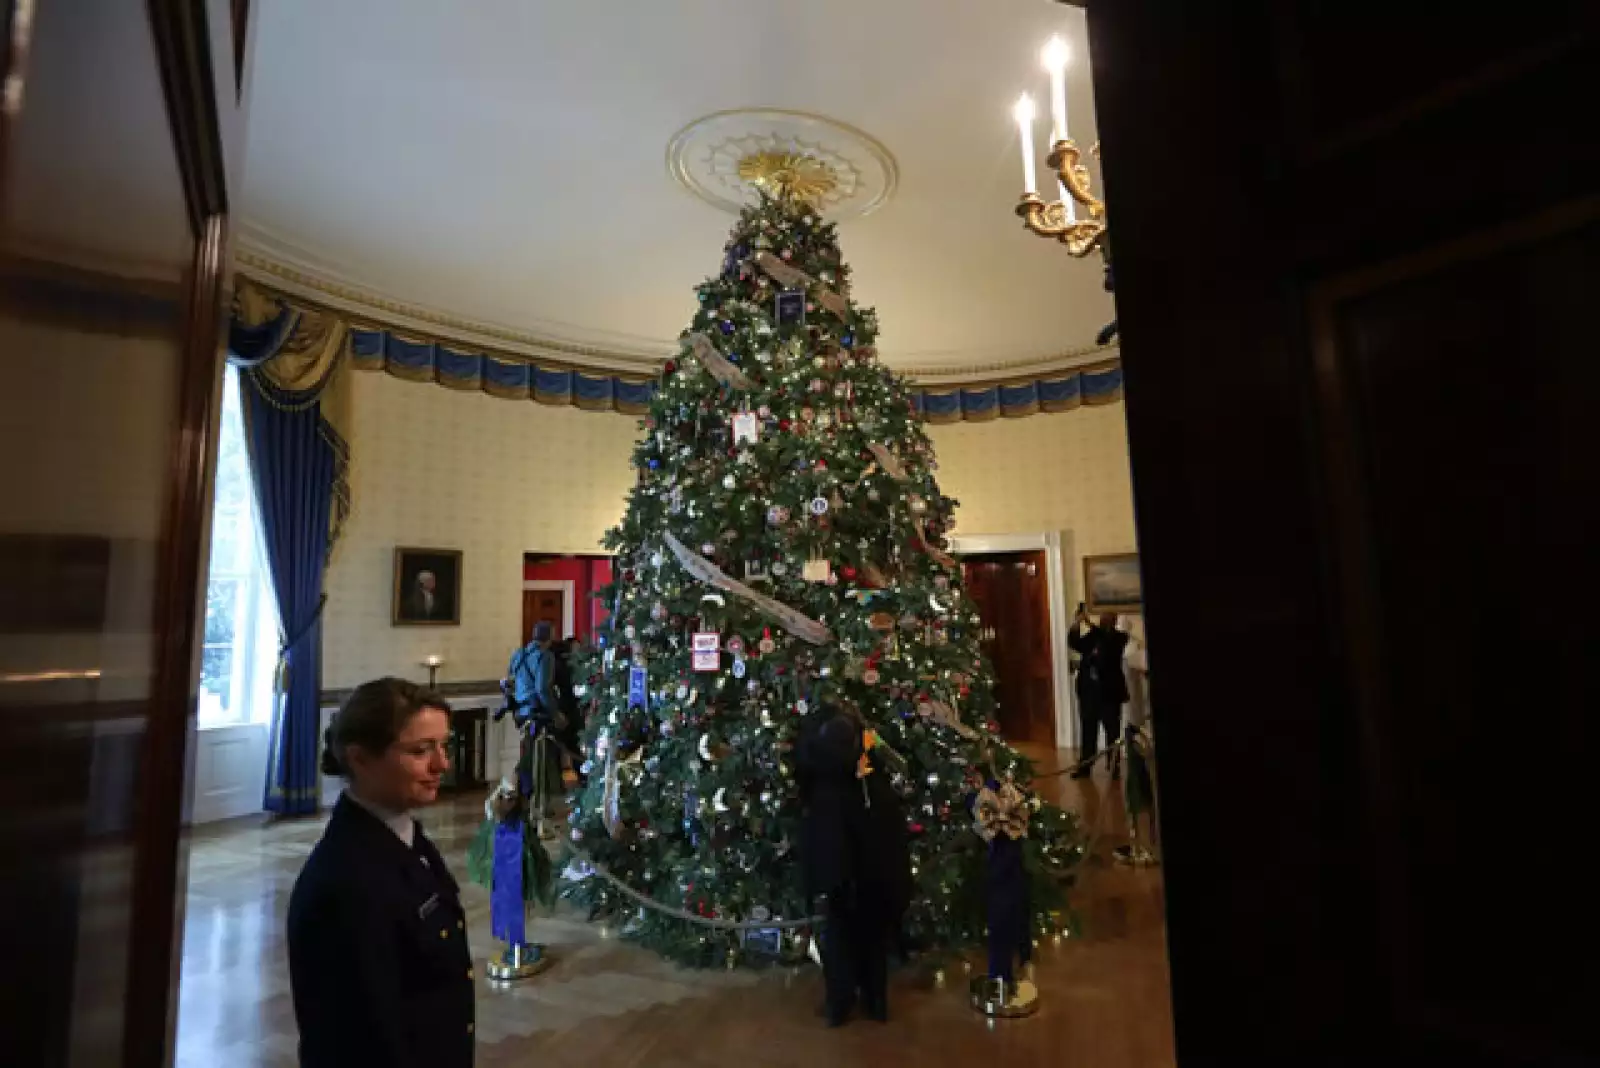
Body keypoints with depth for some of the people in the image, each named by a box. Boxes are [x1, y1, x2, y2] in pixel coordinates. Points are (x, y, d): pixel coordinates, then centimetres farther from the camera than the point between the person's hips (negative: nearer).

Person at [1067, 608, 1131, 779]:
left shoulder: (1118, 637, -1)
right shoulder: (1091, 637, 11)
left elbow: (1105, 640, -22)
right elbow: (1074, 643, -3)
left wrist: (1089, 623, -26)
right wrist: (1076, 624, -16)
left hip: (1109, 693, -4)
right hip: (1088, 691, 4)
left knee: (1113, 732, 4)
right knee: (1088, 731, 9)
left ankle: (1115, 766, 13)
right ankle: (1084, 766, 14)